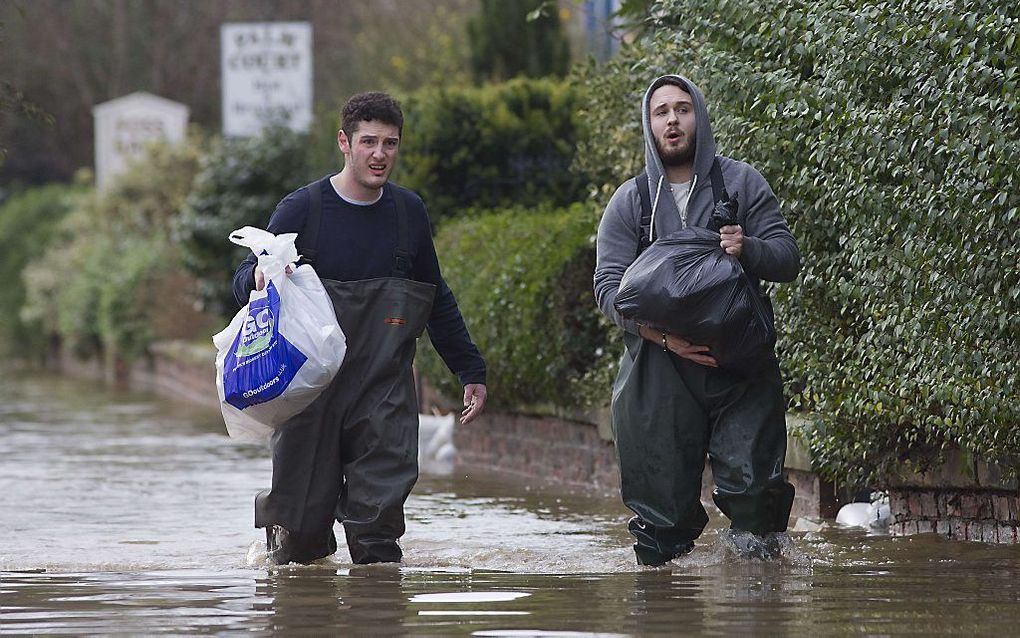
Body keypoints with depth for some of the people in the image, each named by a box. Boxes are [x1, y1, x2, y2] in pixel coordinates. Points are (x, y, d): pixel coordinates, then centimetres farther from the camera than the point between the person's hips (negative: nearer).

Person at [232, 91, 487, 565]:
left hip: (385, 389, 2)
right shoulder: (302, 209, -4)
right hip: (312, 387, -2)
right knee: (305, 523, 4)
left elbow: (437, 300, 20)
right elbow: (244, 281, -2)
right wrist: (258, 277, -27)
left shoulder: (408, 212, 8)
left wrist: (470, 370, 21)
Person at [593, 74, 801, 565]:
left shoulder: (741, 183, 9)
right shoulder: (630, 201, 10)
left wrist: (747, 249, -17)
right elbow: (609, 286, 2)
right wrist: (662, 335, -14)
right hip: (661, 371, 1)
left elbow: (788, 259, 6)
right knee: (663, 489, -3)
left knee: (751, 481, -14)